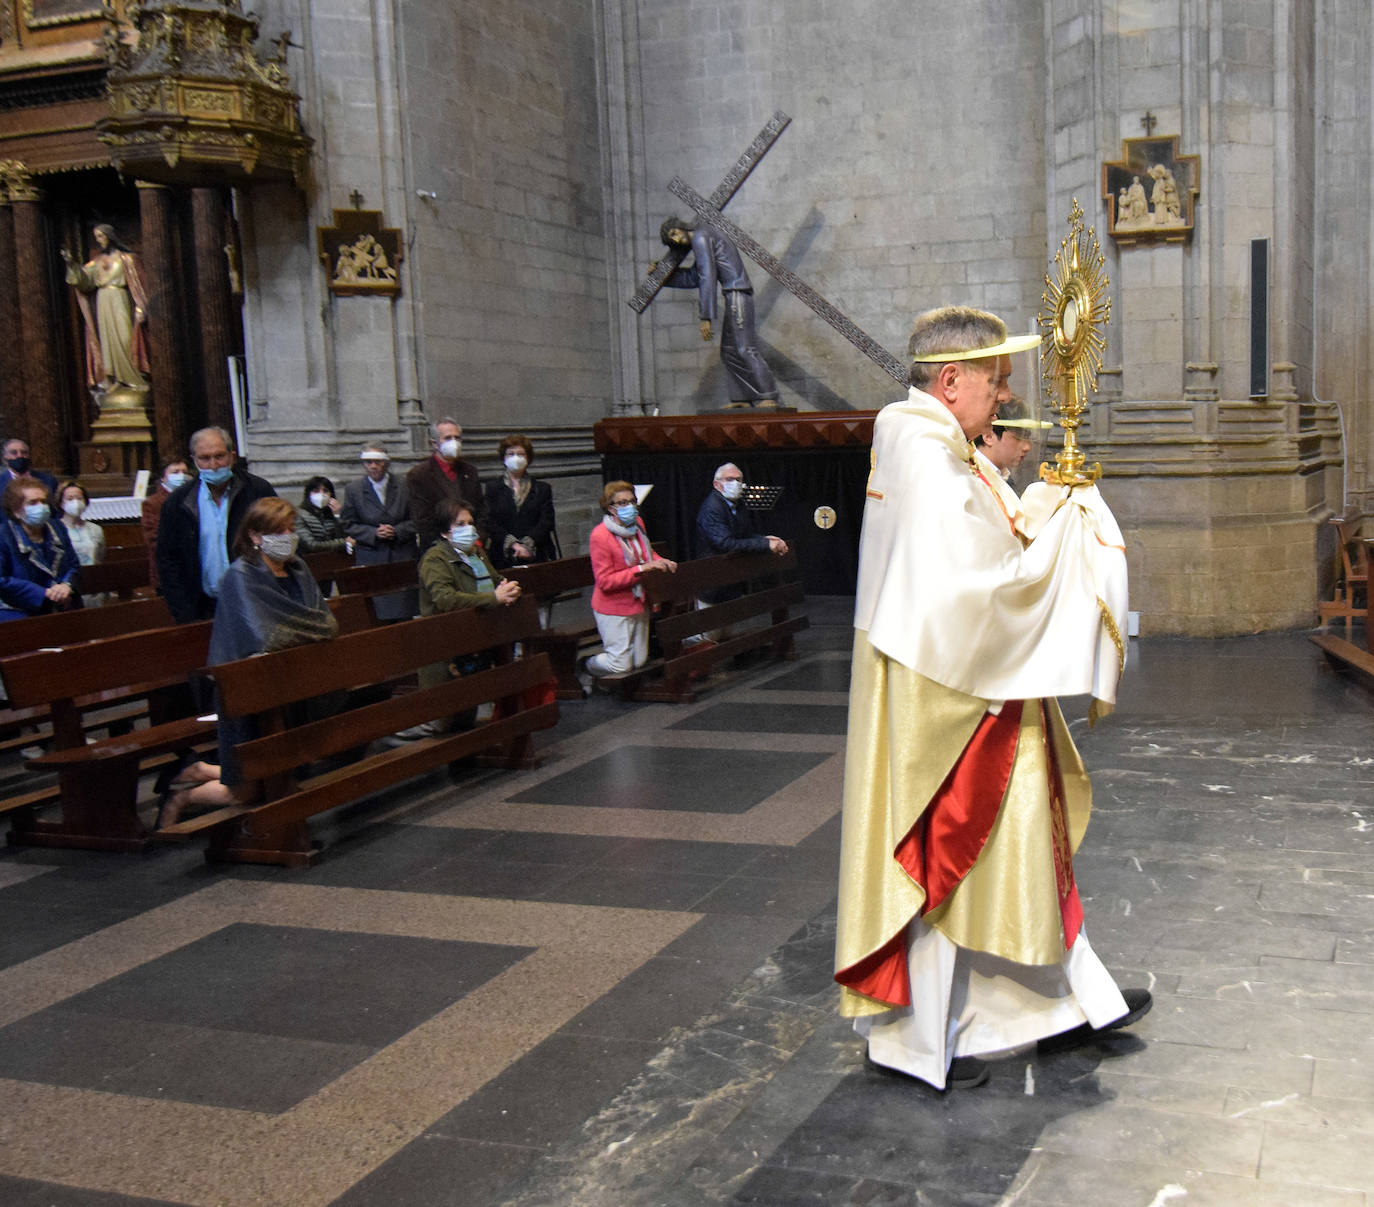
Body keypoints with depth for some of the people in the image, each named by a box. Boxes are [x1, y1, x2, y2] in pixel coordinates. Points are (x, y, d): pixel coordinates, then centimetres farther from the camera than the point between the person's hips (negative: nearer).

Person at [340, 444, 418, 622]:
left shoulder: (404, 486, 5)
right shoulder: (353, 489, 4)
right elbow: (349, 525, 4)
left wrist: (397, 531, -11)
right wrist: (374, 533, -12)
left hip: (403, 556, 1)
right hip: (371, 559, -1)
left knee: (405, 612, -3)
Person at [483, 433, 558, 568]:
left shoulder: (542, 489, 15)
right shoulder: (493, 487, 11)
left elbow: (546, 521, 3)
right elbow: (490, 523, 0)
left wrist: (528, 545, -14)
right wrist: (514, 545, -14)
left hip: (537, 557, 1)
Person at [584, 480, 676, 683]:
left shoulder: (637, 524, 2)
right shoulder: (600, 535, -21)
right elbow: (605, 582, -23)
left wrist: (661, 561, 1)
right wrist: (641, 569, -27)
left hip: (638, 603, 7)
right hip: (614, 608, -7)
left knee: (640, 662, 10)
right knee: (621, 665, -4)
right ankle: (587, 665, 25)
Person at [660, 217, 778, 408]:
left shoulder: (700, 237, -8)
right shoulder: (702, 240, 23)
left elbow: (707, 278, -16)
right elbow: (692, 279, 32)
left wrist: (706, 318, -18)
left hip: (737, 294, -10)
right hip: (733, 297, 10)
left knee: (745, 349, -15)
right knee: (729, 351, 10)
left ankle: (768, 398, -20)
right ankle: (742, 399, 8)